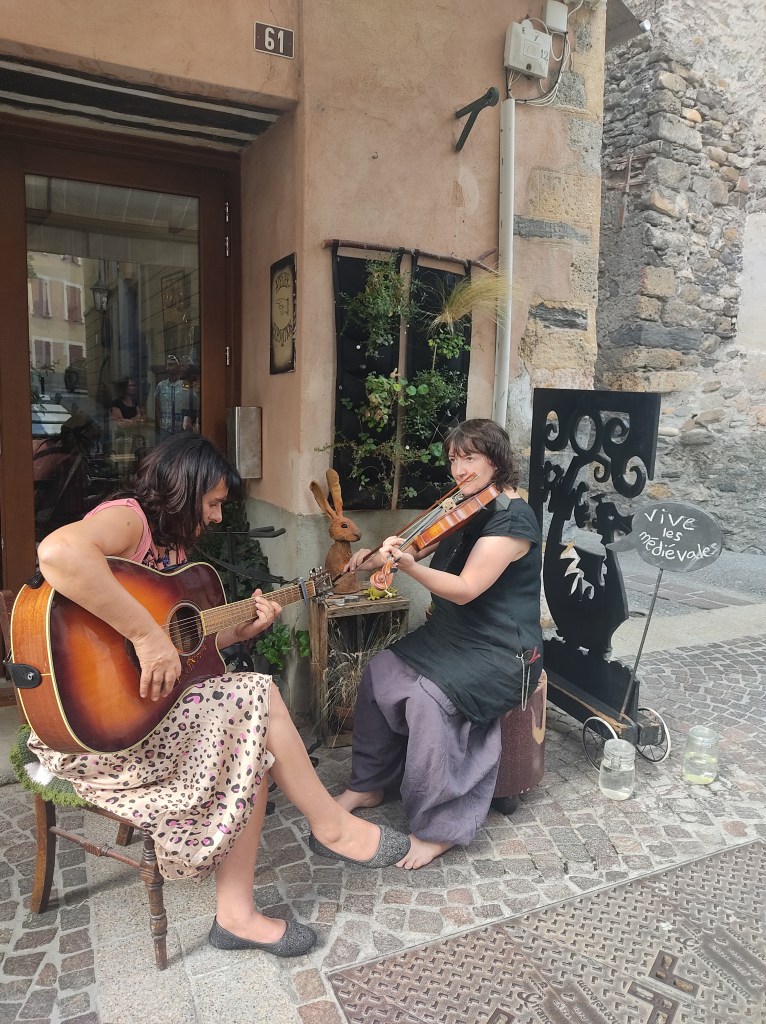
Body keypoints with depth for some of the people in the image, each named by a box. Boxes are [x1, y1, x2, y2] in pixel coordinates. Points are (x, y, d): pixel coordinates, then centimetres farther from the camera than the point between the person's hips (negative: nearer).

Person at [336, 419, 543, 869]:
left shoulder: (513, 520, -20)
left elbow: (465, 589, -27)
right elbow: (419, 546, 8)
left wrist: (408, 565, -40)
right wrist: (378, 557, -11)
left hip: (503, 652, -9)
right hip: (454, 634, 9)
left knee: (429, 697, -29)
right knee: (381, 671, -5)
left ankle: (439, 827, -12)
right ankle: (369, 784, 13)